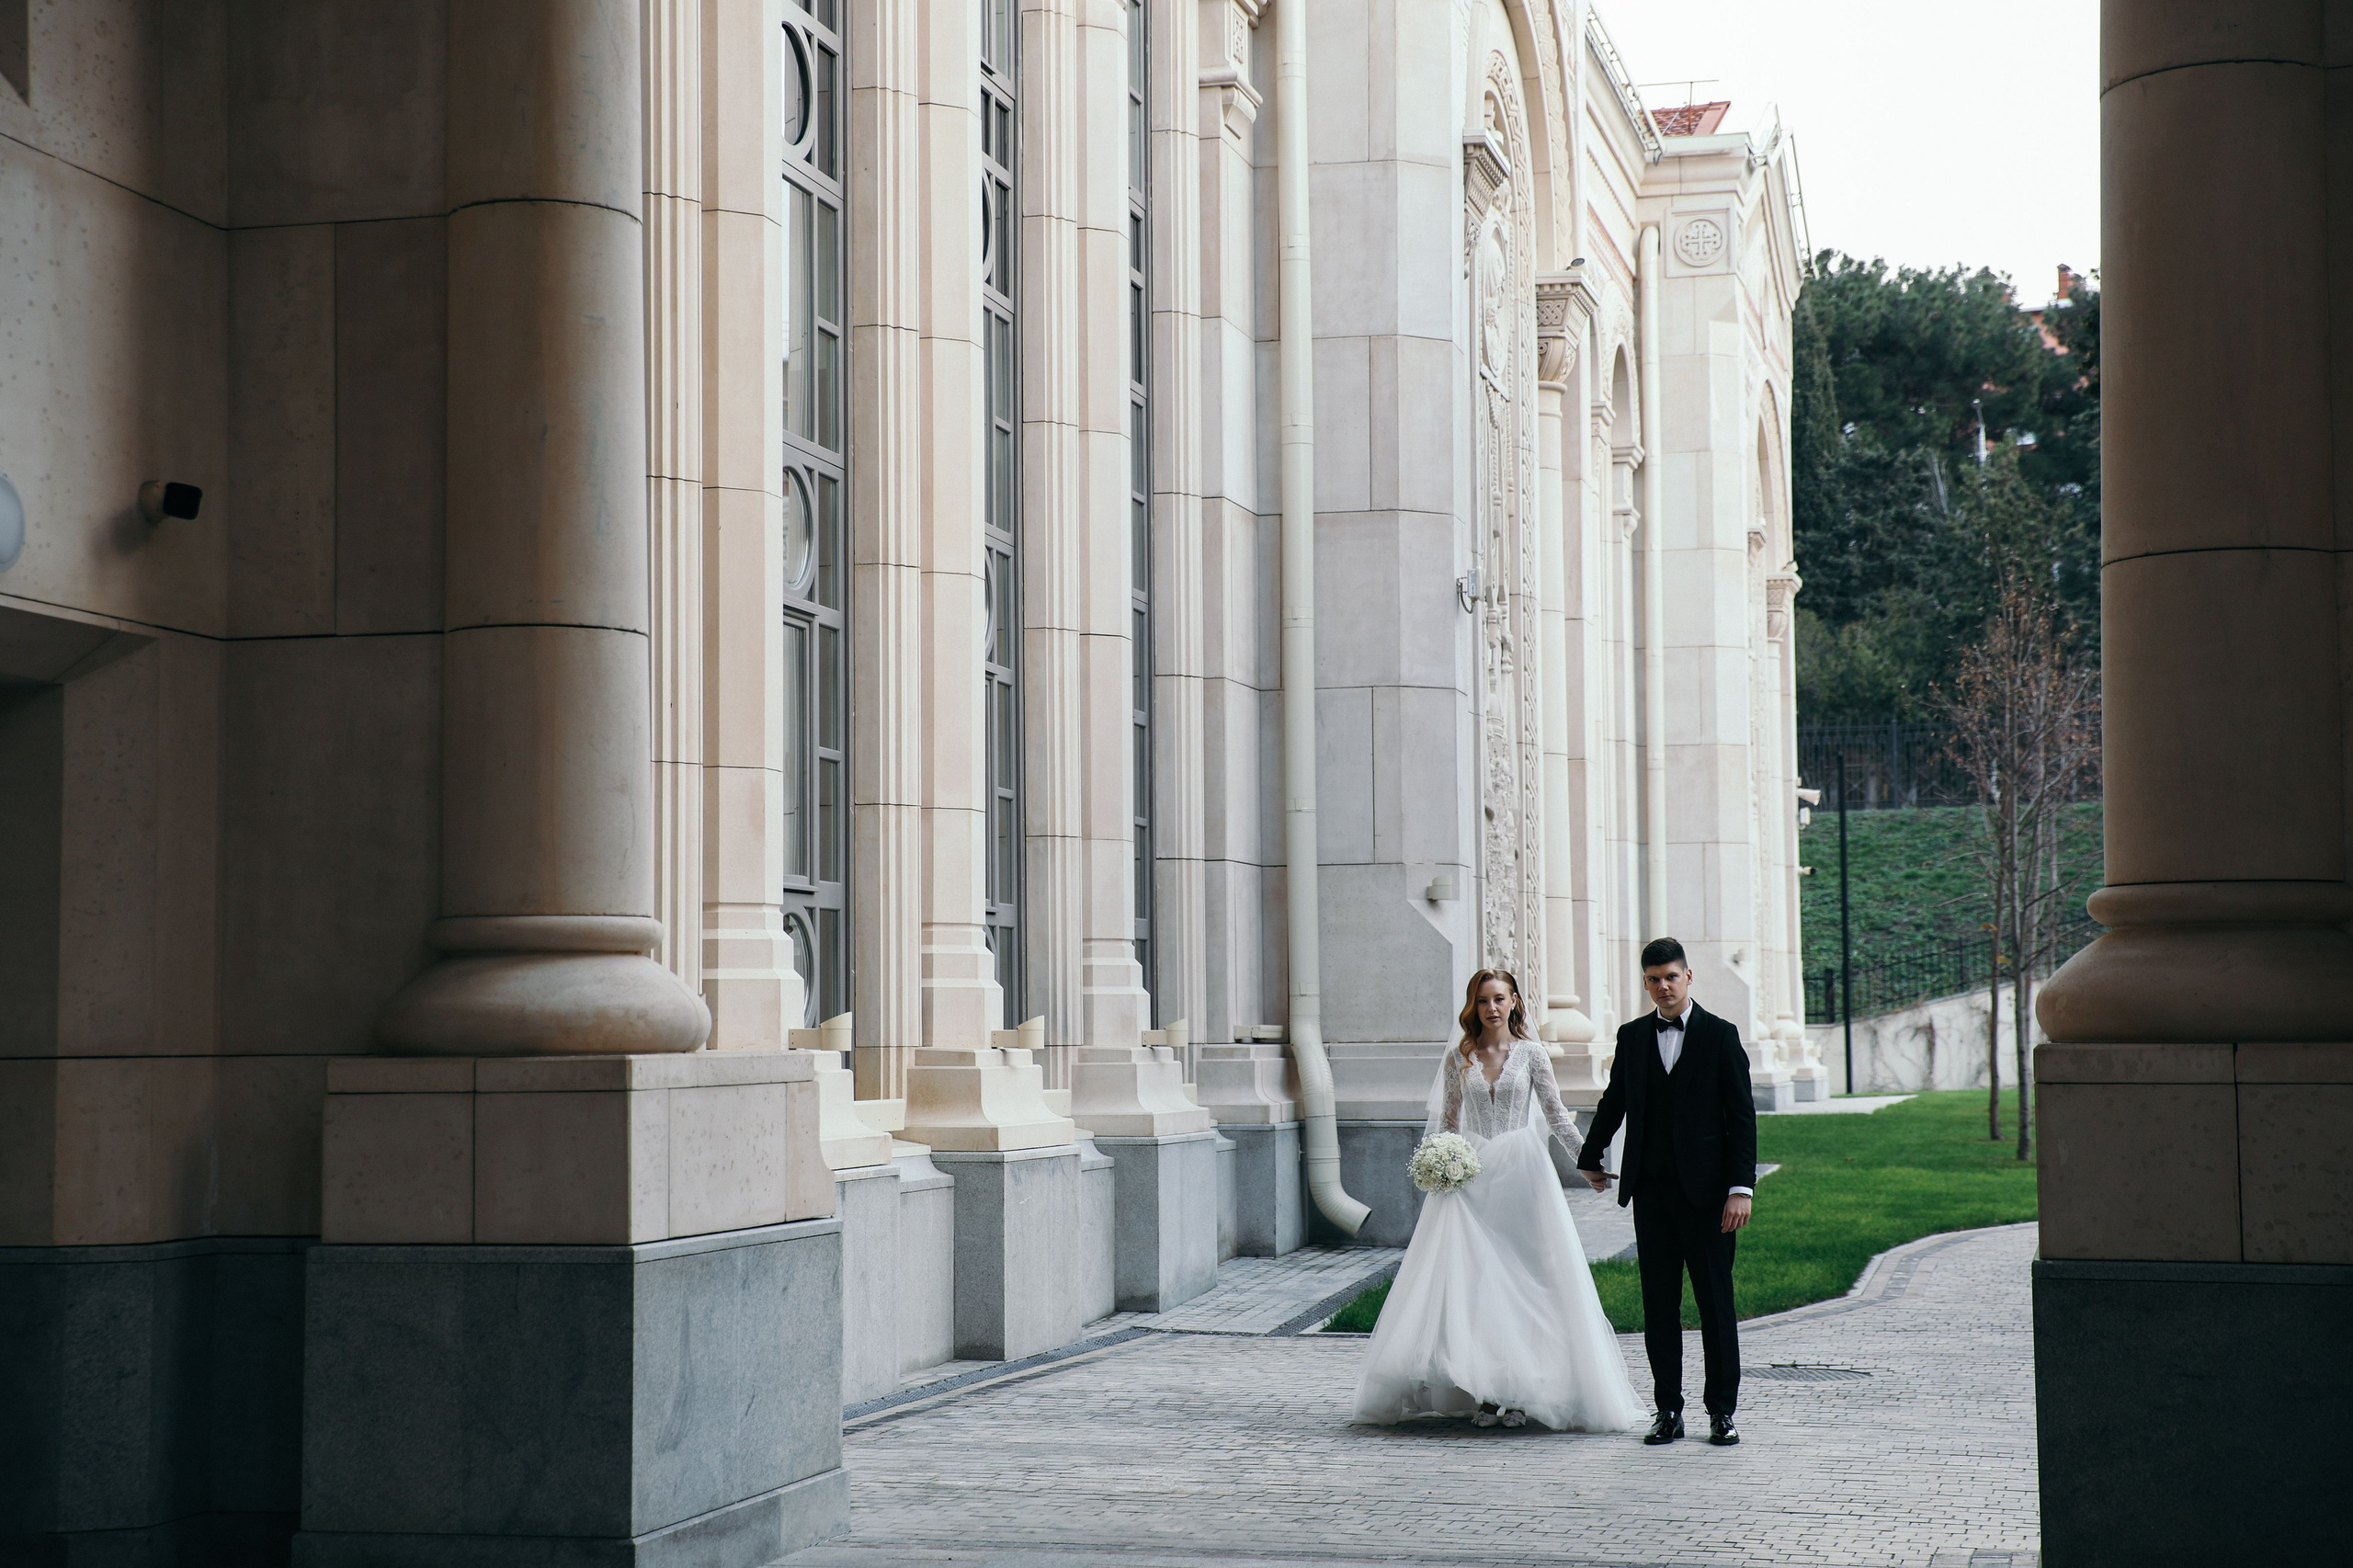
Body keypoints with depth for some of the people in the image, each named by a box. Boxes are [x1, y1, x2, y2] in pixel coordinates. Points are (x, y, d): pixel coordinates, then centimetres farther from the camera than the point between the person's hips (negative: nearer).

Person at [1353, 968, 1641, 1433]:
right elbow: (1447, 1120, 12)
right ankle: (1484, 1392, 0)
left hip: (1520, 1172, -1)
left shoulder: (1531, 1054, 3)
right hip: (1472, 1177, 1)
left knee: (1522, 1279, -3)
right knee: (1473, 1279, -4)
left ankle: (1519, 1391, 2)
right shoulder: (1458, 1057, 7)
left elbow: (1556, 1114, 5)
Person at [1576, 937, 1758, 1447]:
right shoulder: (1632, 1037, 10)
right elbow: (1613, 1103, 24)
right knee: (1659, 1303, 5)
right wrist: (1591, 1159, 34)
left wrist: (1741, 1188, -11)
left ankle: (1722, 1411, 7)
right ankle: (1668, 1411, 11)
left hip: (1705, 1190, -3)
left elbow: (1742, 1117, -3)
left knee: (1716, 1301, 0)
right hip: (1650, 1190, 3)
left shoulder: (1720, 1035, -1)